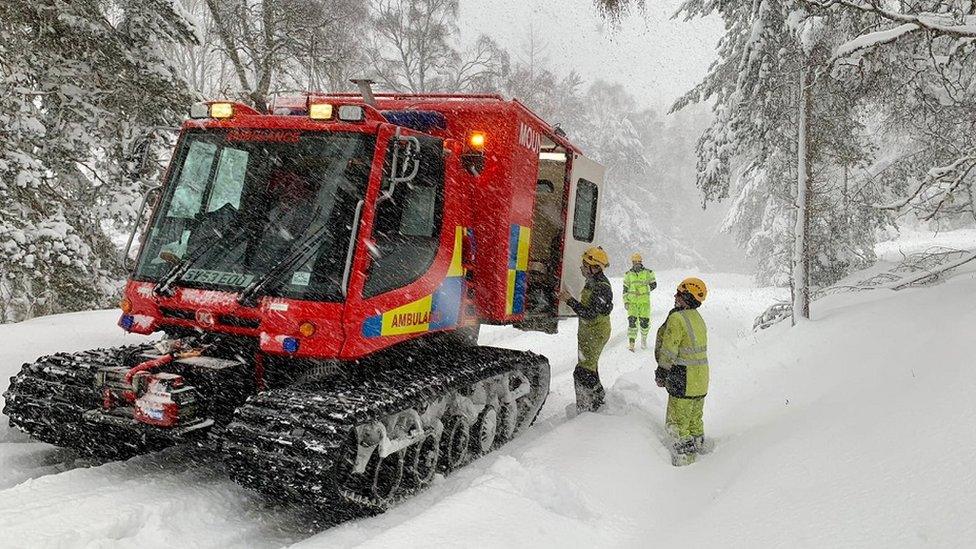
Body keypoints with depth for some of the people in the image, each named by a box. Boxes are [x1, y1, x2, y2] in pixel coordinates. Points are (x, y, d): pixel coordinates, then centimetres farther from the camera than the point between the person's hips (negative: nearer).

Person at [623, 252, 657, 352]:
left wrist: (646, 287, -6)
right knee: (632, 321, -11)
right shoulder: (628, 274, 6)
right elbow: (625, 289, 11)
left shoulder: (648, 273, 0)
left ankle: (644, 338, 32)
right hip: (632, 302, 0)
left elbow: (654, 284, 9)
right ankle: (631, 343, -11)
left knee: (644, 322, 4)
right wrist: (625, 301, 4)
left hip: (644, 302, 0)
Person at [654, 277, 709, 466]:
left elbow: (668, 352, -18)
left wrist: (661, 373, -6)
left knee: (677, 424, 1)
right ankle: (697, 453, 30)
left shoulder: (677, 318, -18)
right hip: (701, 380, 9)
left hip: (683, 381, -9)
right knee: (695, 421, 20)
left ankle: (682, 462, 4)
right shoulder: (698, 319, 11)